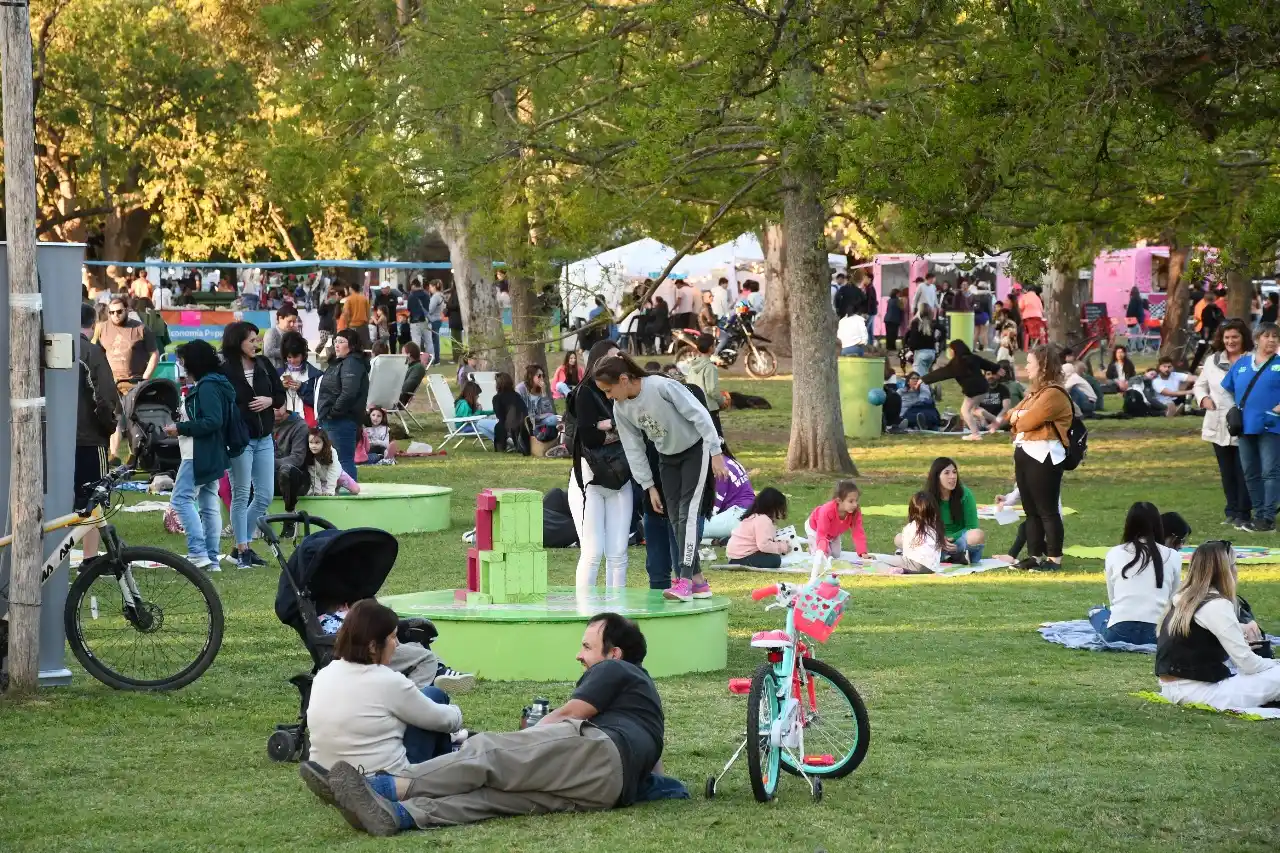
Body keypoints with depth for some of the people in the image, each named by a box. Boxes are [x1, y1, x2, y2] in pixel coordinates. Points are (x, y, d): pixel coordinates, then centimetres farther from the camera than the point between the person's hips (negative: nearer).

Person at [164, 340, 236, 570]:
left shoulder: (208, 387, -14)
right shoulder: (212, 384, 17)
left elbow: (212, 421, -23)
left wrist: (180, 428, -17)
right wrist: (182, 421, 10)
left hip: (200, 455, -11)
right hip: (211, 456, 11)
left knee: (181, 499, -12)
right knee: (209, 505, 9)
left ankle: (198, 552, -18)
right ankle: (212, 559, 9)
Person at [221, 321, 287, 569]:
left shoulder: (264, 365, 6)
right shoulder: (225, 371, -10)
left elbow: (281, 395, 12)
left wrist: (269, 401, -7)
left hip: (264, 439, 6)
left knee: (265, 496, 8)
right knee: (241, 495, 0)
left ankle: (245, 544, 22)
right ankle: (242, 550, 8)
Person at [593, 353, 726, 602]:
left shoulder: (662, 386, -28)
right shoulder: (621, 410, -8)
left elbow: (699, 415, -23)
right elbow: (634, 449, 1)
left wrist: (716, 454, -21)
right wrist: (649, 487, 1)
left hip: (695, 449, -7)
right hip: (667, 457, 7)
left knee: (688, 512, -15)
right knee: (675, 517, 2)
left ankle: (685, 581, -20)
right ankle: (698, 581, 7)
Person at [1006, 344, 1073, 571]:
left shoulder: (1053, 394, -13)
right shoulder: (1034, 393, 20)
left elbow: (1027, 422, -18)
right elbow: (1013, 418, 19)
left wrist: (1018, 418, 4)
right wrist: (1017, 415, -4)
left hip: (1043, 456, -10)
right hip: (1024, 453, 10)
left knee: (1048, 509, -6)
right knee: (1031, 509, 11)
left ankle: (1055, 558, -4)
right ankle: (1035, 555, 16)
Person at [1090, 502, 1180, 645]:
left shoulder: (1114, 554, 8)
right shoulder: (1172, 556, 5)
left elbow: (1112, 599, 12)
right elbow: (1172, 599, 13)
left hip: (1119, 632, 2)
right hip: (1156, 632, -2)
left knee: (1096, 612, 34)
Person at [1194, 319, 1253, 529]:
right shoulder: (1213, 360, 9)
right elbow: (1200, 384, 18)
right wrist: (1203, 398, -1)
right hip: (1219, 426, 5)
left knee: (1243, 471, -4)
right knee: (1226, 471, 13)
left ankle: (1243, 513, 2)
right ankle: (1231, 511, 22)